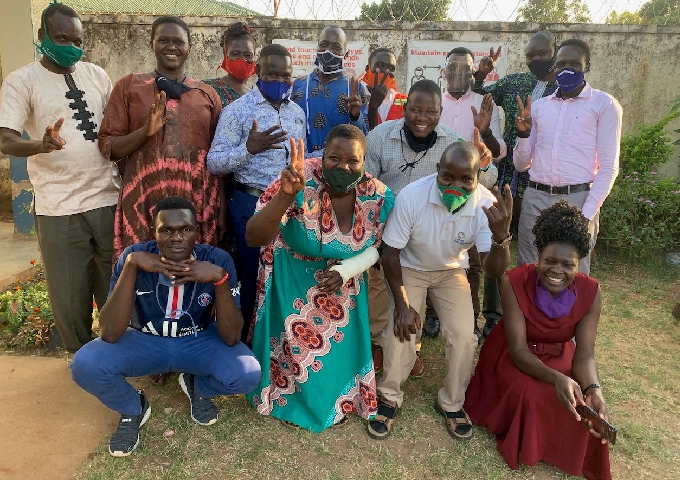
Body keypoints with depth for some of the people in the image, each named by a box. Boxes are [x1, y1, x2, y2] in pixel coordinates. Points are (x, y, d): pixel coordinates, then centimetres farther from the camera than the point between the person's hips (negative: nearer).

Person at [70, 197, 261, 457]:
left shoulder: (217, 259, -22)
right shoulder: (133, 256, -21)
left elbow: (231, 337, -25)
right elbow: (110, 334, -28)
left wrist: (220, 278, -39)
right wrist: (130, 265, -37)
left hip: (199, 341, 0)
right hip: (145, 341, 1)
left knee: (247, 375, -27)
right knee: (85, 365, -26)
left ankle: (197, 387, 10)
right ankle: (133, 409, 8)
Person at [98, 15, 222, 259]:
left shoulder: (207, 94, 11)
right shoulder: (129, 86, 6)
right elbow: (107, 146, 4)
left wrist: (222, 208, 7)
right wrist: (145, 131, -15)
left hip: (198, 203, 1)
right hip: (144, 202, -1)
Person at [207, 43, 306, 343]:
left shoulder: (298, 112, 11)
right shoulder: (237, 111, -6)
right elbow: (214, 164, -10)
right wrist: (249, 148, -25)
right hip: (251, 204, -4)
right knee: (253, 278, 5)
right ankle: (242, 345, 25)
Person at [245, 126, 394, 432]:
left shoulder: (378, 197, -20)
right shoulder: (300, 181, -31)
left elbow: (376, 247, -5)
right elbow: (254, 238, -35)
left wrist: (346, 271, -24)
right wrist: (285, 195, -51)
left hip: (342, 284, 3)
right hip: (291, 281, -2)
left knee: (340, 347, 18)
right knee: (294, 345, 14)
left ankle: (335, 400, 52)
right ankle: (288, 399, 48)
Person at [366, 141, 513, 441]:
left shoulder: (486, 205, -27)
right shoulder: (412, 196, -31)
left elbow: (494, 271, -27)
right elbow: (390, 252, -19)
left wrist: (501, 236, -48)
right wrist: (402, 304, -20)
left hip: (451, 272, 2)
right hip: (410, 268, -1)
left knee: (464, 337, -12)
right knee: (400, 332, -18)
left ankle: (451, 403, 16)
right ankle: (389, 398, 9)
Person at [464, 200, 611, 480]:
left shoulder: (589, 292, -19)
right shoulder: (515, 283, -28)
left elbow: (584, 354, -16)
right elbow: (518, 349, -27)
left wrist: (593, 389, -39)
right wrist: (557, 379, -45)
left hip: (559, 357, 3)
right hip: (515, 357, -3)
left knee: (585, 406, -22)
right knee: (533, 396, -30)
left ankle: (569, 456, 11)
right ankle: (525, 447, 2)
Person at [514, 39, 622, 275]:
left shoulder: (604, 104, 3)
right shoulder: (538, 106, 14)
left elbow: (609, 166, -2)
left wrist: (586, 214, -10)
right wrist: (524, 133, -4)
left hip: (578, 199, -3)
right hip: (535, 198, 3)